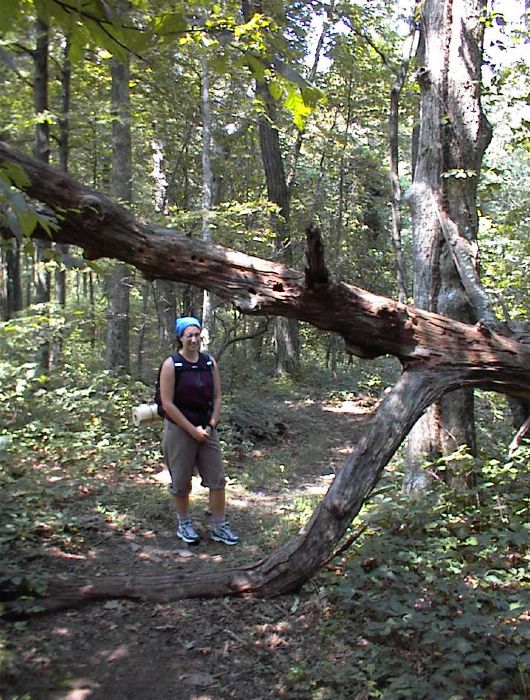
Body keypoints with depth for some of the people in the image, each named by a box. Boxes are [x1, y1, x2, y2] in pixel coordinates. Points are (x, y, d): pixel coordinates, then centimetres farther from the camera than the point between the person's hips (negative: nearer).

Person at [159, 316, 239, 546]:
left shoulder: (209, 362, 2)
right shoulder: (171, 365, -11)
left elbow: (217, 397, 7)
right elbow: (167, 403, -14)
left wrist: (211, 425, -4)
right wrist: (192, 429, -14)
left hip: (207, 428, 4)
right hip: (179, 429, -4)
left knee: (217, 479, 5)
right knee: (181, 481, 7)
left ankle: (219, 527, 18)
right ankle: (184, 524, 28)